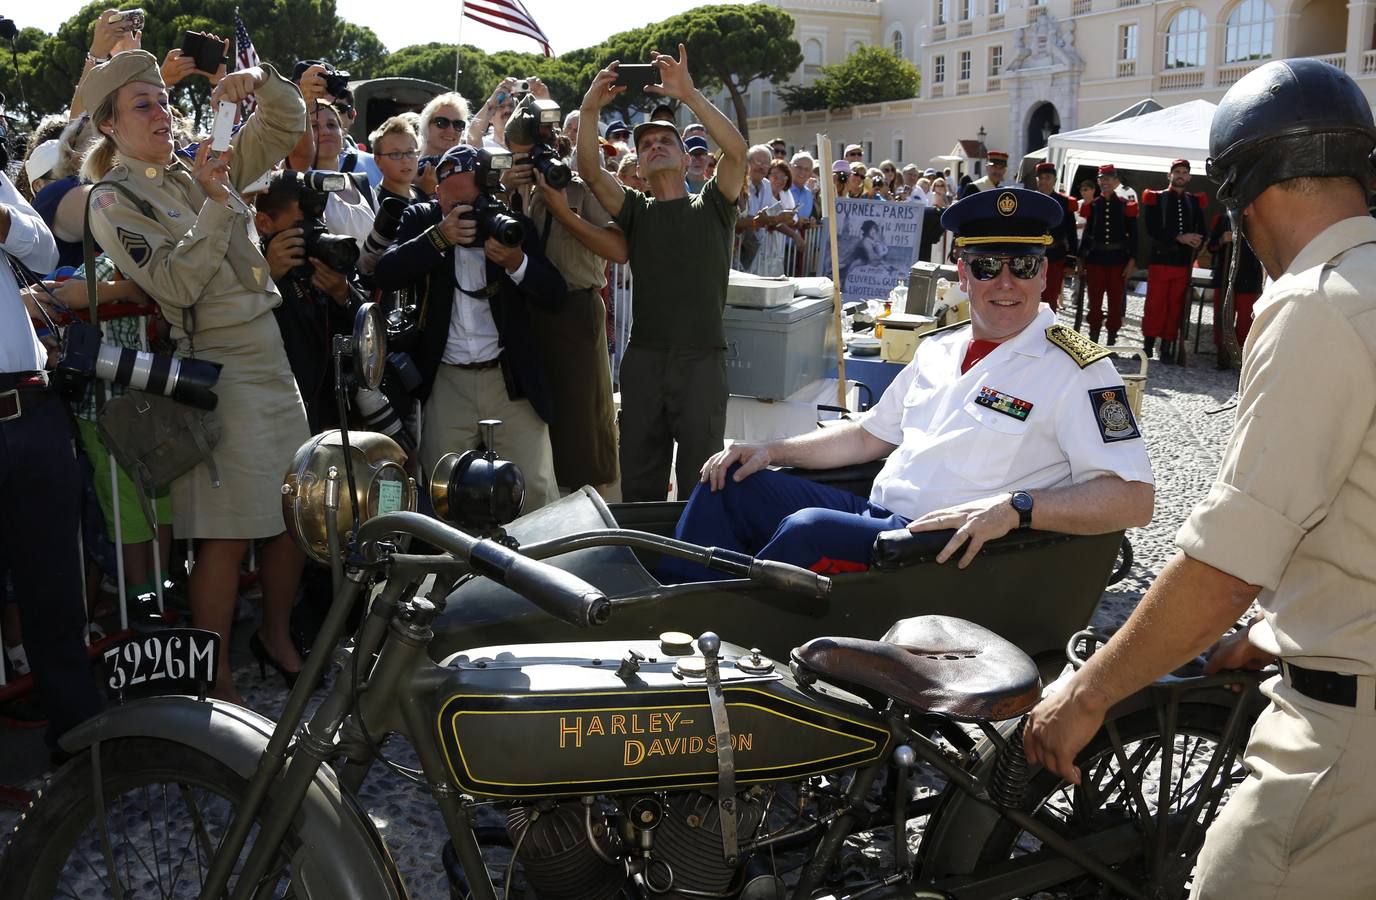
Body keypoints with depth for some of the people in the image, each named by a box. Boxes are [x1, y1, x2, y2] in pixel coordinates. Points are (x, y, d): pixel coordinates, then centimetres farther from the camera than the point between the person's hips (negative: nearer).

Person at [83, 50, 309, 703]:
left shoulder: (197, 173, 12)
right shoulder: (113, 200, -4)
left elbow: (286, 125, 14)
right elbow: (176, 284, -16)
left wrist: (261, 81, -6)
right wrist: (217, 204, -18)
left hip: (269, 356, 7)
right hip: (216, 368, -6)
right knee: (227, 536, -4)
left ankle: (276, 636, 30)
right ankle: (216, 676, 10)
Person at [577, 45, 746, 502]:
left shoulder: (711, 206, 6)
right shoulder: (636, 211, 12)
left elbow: (737, 150, -11)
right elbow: (590, 171, -4)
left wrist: (688, 95, -19)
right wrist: (590, 111, -18)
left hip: (702, 357, -2)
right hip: (644, 357, 3)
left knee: (699, 480, 2)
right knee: (638, 480, 9)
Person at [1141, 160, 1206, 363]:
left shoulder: (1195, 202, 12)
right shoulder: (1156, 199, 3)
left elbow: (1201, 232, 10)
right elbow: (1152, 228, -9)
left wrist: (1194, 248, -9)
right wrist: (1179, 237, -18)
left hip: (1184, 264, 3)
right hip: (1160, 261, -3)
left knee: (1176, 307, 4)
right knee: (1155, 306, -2)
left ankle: (1167, 347, 8)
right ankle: (1148, 344, 6)